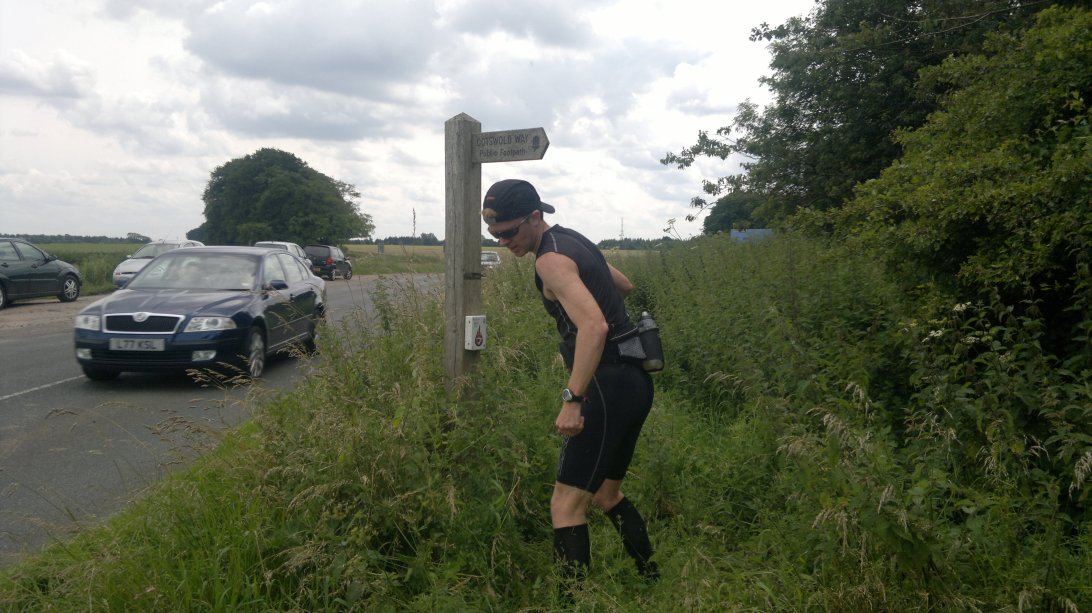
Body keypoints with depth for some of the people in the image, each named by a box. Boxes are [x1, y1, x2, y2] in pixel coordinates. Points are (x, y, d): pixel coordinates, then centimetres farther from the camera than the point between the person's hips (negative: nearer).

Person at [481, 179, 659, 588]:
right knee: (606, 494, 22)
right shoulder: (574, 241, 15)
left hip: (609, 385, -10)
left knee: (567, 505, -8)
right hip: (634, 381, 10)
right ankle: (654, 583, 31)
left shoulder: (551, 259, -14)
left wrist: (572, 400, -29)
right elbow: (625, 287, 31)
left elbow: (595, 326, -28)